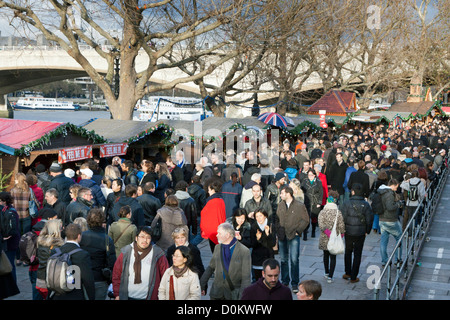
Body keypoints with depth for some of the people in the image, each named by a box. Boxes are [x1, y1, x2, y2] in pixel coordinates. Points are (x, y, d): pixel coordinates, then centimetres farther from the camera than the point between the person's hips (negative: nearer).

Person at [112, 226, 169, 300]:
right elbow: (116, 274, 4)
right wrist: (117, 294, 3)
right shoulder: (126, 252, 0)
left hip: (149, 297, -1)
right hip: (128, 297, 1)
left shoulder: (157, 254, -4)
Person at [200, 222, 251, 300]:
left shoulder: (244, 251, -10)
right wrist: (202, 285, 12)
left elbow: (246, 277, -9)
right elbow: (211, 267, 17)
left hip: (233, 294, -4)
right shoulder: (217, 248, 7)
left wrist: (242, 296, -14)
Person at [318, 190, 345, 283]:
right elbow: (341, 226, -7)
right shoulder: (338, 212, -7)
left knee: (326, 255, 20)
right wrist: (341, 235, 8)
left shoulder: (322, 212, -6)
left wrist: (328, 233, -15)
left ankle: (327, 273, 35)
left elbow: (321, 225, -17)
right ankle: (330, 276, 4)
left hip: (324, 238, 1)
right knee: (333, 257, 7)